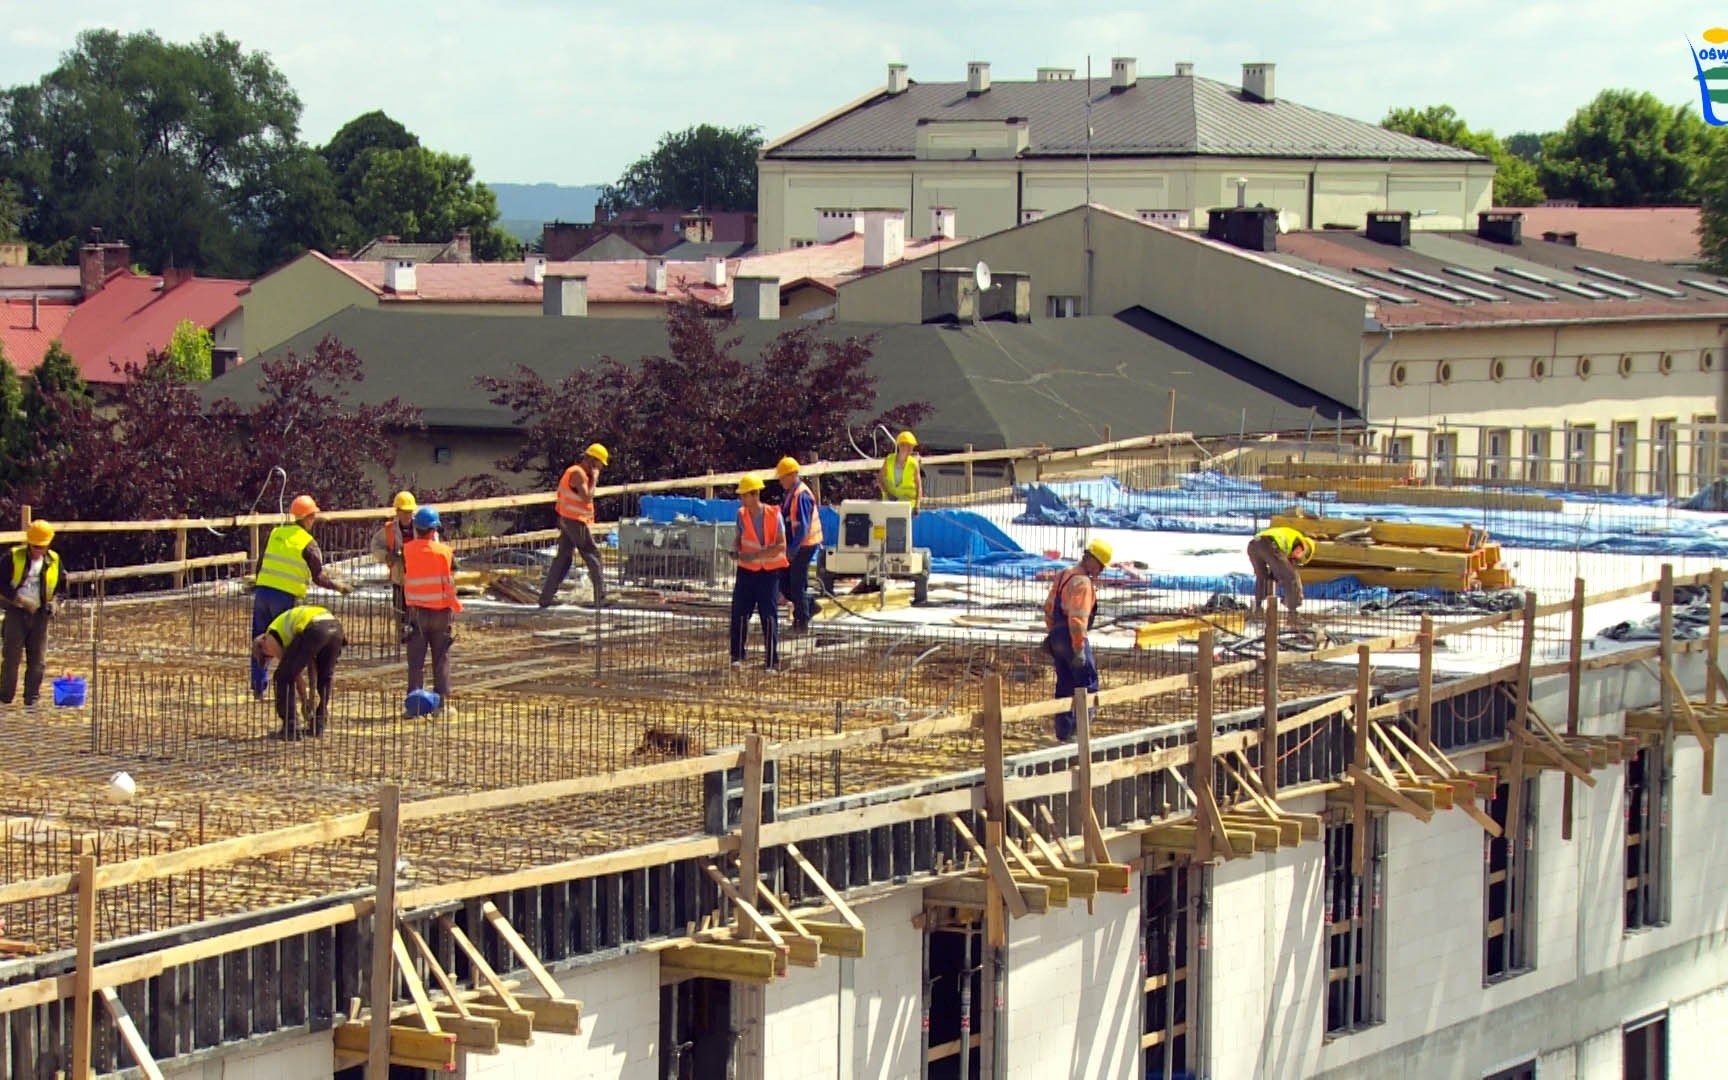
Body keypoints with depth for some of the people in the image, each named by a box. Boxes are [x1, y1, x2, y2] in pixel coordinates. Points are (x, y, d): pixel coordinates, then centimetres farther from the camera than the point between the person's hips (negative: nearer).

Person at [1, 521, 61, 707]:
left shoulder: (54, 561, 4)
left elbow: (60, 585, 20)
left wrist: (53, 602, 5)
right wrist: (17, 598, -18)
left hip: (39, 615, 3)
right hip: (17, 613, -3)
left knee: (38, 660, 2)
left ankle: (32, 698, 10)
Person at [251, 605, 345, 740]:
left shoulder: (270, 640, 20)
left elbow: (295, 672, 18)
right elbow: (311, 664, 38)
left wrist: (305, 702, 25)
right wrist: (313, 693, 36)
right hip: (334, 626, 7)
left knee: (284, 677, 13)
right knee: (325, 677, 31)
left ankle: (291, 728, 12)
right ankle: (318, 725, 32)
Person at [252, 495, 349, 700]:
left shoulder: (276, 533, 9)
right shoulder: (308, 543, -5)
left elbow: (261, 562, 15)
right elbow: (319, 577, -3)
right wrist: (338, 587, 13)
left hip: (263, 591, 5)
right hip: (285, 597, -5)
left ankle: (259, 687, 14)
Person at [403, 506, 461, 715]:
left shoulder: (407, 550, -5)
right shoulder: (444, 551, -8)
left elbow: (404, 577, 1)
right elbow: (450, 582, -6)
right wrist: (453, 606, 4)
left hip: (416, 611, 1)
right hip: (441, 611, -1)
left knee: (416, 660, 5)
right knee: (441, 660, 7)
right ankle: (442, 703, 7)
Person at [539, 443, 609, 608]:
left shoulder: (574, 471, 16)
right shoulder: (578, 474, -16)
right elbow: (587, 497, -25)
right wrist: (594, 479, -15)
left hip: (566, 520, 10)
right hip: (576, 522, -10)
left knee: (562, 558, 11)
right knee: (593, 557, -5)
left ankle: (546, 598, 10)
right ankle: (601, 598, -5)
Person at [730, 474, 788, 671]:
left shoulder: (773, 515, -13)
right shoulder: (742, 514, -1)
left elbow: (781, 546, -16)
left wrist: (755, 555, -24)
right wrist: (736, 550, -10)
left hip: (769, 572, -4)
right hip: (746, 571, 4)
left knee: (769, 617, -4)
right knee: (739, 613, -1)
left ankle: (773, 662, 1)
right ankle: (737, 656, 14)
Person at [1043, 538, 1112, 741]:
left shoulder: (1063, 575, 12)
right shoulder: (1083, 583, -18)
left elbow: (1048, 607, 19)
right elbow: (1078, 618, -23)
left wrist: (1052, 633, 24)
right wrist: (1079, 649, -22)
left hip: (1057, 638, 9)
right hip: (1073, 638, -9)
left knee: (1065, 686, 14)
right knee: (1088, 684, -1)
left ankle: (1063, 732, 17)